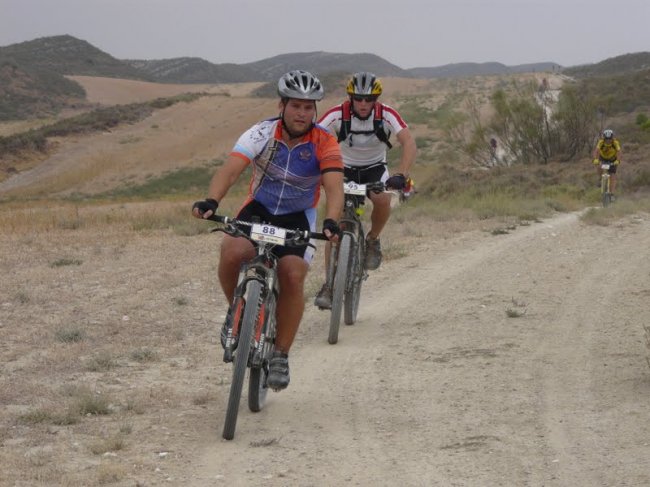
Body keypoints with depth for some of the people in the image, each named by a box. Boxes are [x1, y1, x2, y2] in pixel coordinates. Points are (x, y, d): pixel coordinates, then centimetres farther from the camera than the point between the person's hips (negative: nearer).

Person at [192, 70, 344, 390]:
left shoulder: (324, 143, -17)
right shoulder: (262, 134, -17)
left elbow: (334, 186, -30)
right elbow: (231, 169, -30)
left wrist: (331, 221, -50)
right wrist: (211, 201, -49)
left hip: (299, 218, 0)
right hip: (258, 209, 0)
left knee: (293, 276, -25)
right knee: (231, 252, -31)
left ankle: (281, 355, -6)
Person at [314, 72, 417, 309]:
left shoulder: (387, 115, -22)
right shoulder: (337, 115, -22)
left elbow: (409, 143, -31)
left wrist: (401, 175, -46)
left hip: (375, 168, 0)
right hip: (345, 170, 0)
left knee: (383, 200, -33)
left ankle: (372, 240, -3)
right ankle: (329, 285, -5)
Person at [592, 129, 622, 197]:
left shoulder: (615, 142, -31)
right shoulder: (601, 141, -31)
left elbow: (618, 152, -43)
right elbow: (596, 150, -44)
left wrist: (617, 161, -61)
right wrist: (596, 159, -62)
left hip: (612, 159, 0)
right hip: (603, 157, 0)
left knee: (612, 176, -8)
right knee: (599, 166, -31)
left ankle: (612, 194, -3)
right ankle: (600, 179, -3)